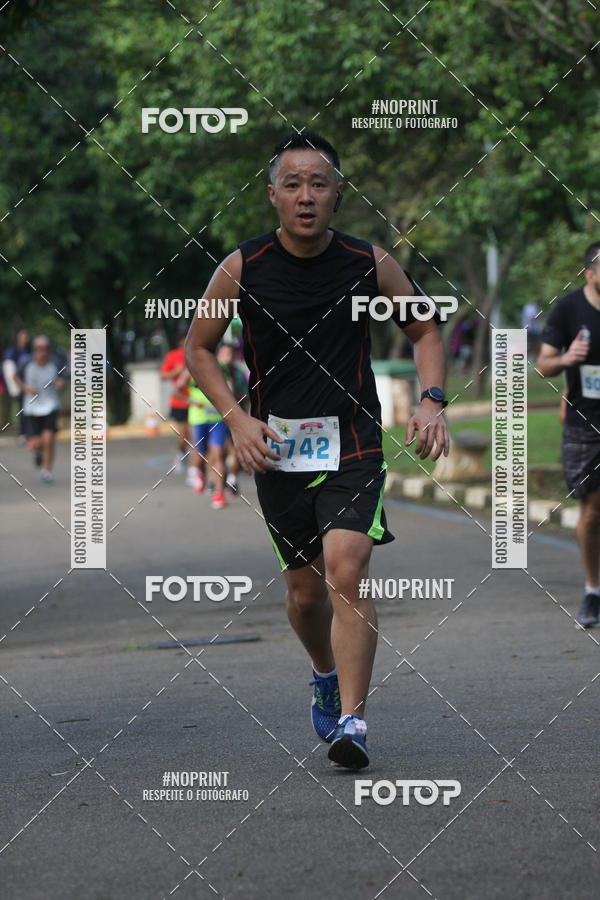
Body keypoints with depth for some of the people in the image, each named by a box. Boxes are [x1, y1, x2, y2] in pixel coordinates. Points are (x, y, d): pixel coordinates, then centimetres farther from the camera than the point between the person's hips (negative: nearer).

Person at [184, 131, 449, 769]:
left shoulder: (370, 264, -3)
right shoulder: (242, 268, -4)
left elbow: (424, 331, 12)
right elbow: (198, 346, 8)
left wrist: (431, 399, -4)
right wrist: (236, 418, -5)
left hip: (353, 444, -1)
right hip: (275, 448, 2)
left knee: (345, 572, -20)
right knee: (304, 591, 11)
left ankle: (350, 722, -20)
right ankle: (326, 676, 42)